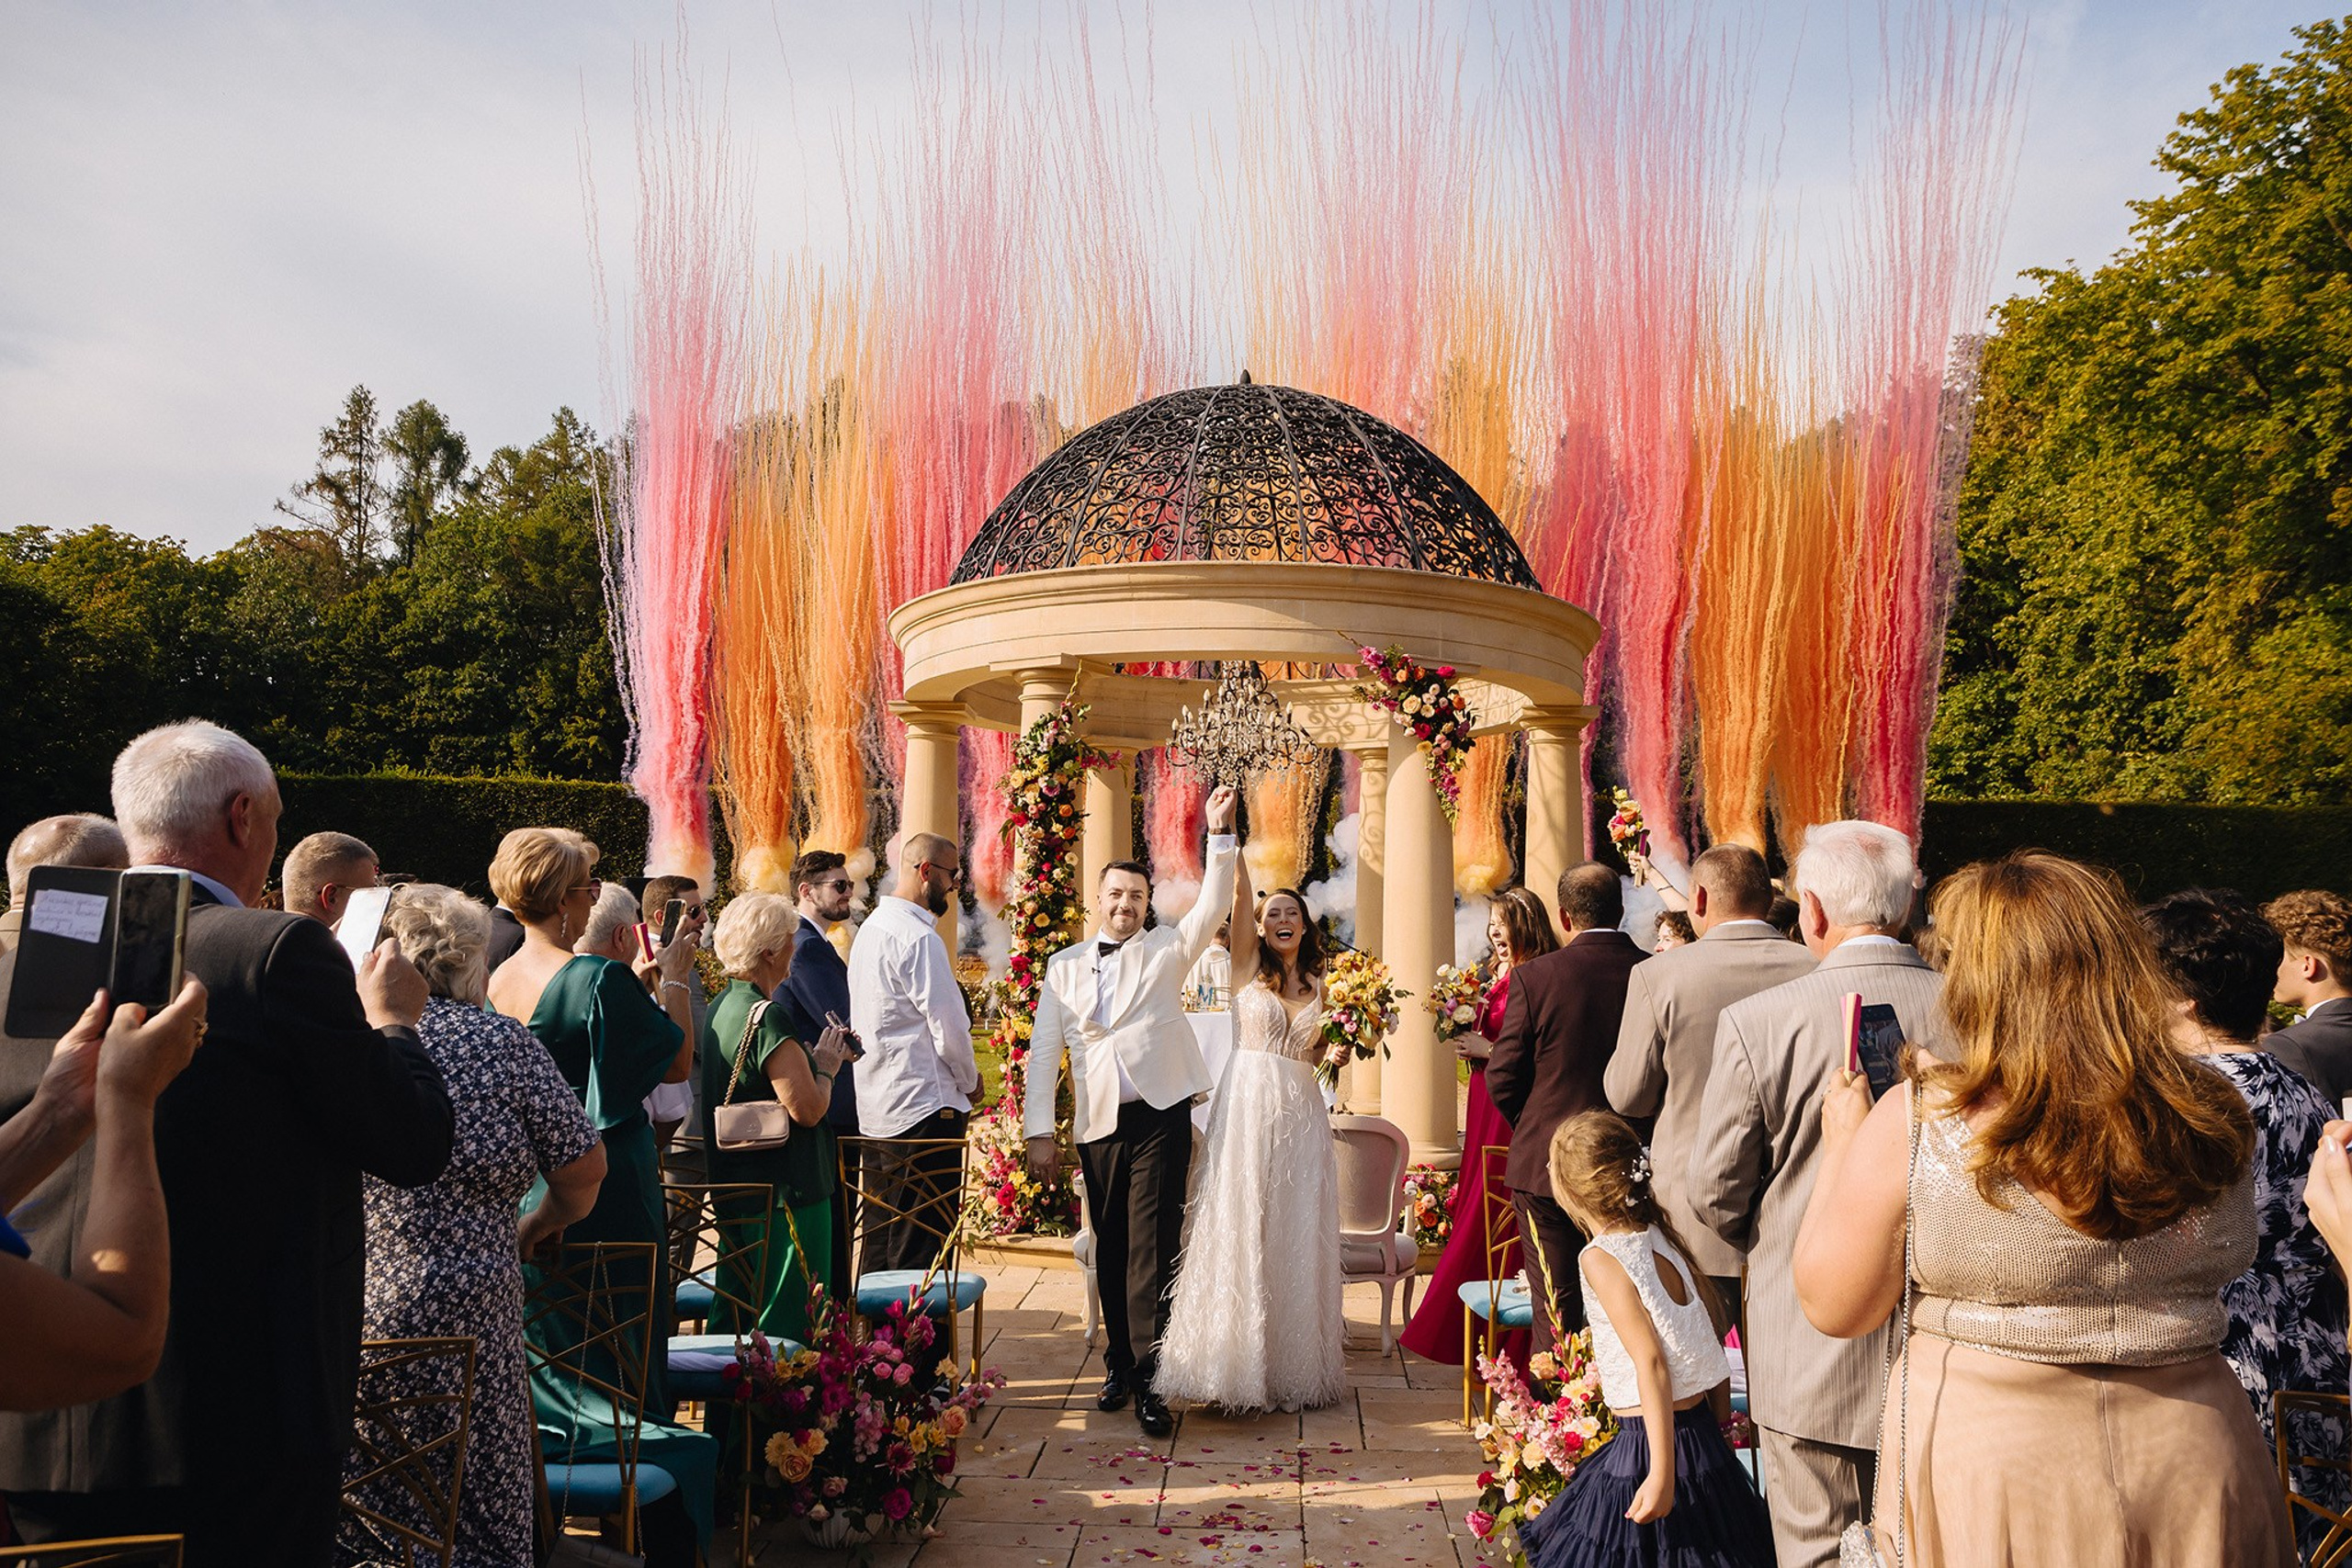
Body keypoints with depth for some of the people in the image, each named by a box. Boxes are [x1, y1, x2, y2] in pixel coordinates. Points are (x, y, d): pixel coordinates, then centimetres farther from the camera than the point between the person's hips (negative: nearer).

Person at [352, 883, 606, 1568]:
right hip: (456, 1314, -4)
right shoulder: (501, 1041, -4)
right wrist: (538, 1228, 16)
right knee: (477, 1512, 7)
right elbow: (585, 1170, -1)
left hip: (337, 1301, 4)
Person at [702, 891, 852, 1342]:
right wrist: (826, 1065, -6)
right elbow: (808, 1109, -23)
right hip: (786, 1189, -10)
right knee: (788, 1322, 0)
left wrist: (808, 1056, 13)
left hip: (735, 1183, 10)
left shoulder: (721, 1006, 8)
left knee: (735, 1314, 18)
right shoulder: (768, 1017, -21)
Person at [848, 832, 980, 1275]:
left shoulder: (870, 928, 13)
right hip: (923, 1111, -10)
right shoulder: (918, 939, -16)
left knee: (878, 1242, 16)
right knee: (920, 1249, -3)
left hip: (874, 1113, 10)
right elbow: (950, 1027, -17)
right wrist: (970, 1080, 2)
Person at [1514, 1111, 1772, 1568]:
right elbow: (1717, 1326, 9)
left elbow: (1652, 1362, -21)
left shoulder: (1600, 1259, -15)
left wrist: (1662, 1474, -21)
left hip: (1648, 1442, -7)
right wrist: (1719, 1422, 18)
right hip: (1703, 1434, 7)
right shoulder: (1663, 1238, 5)